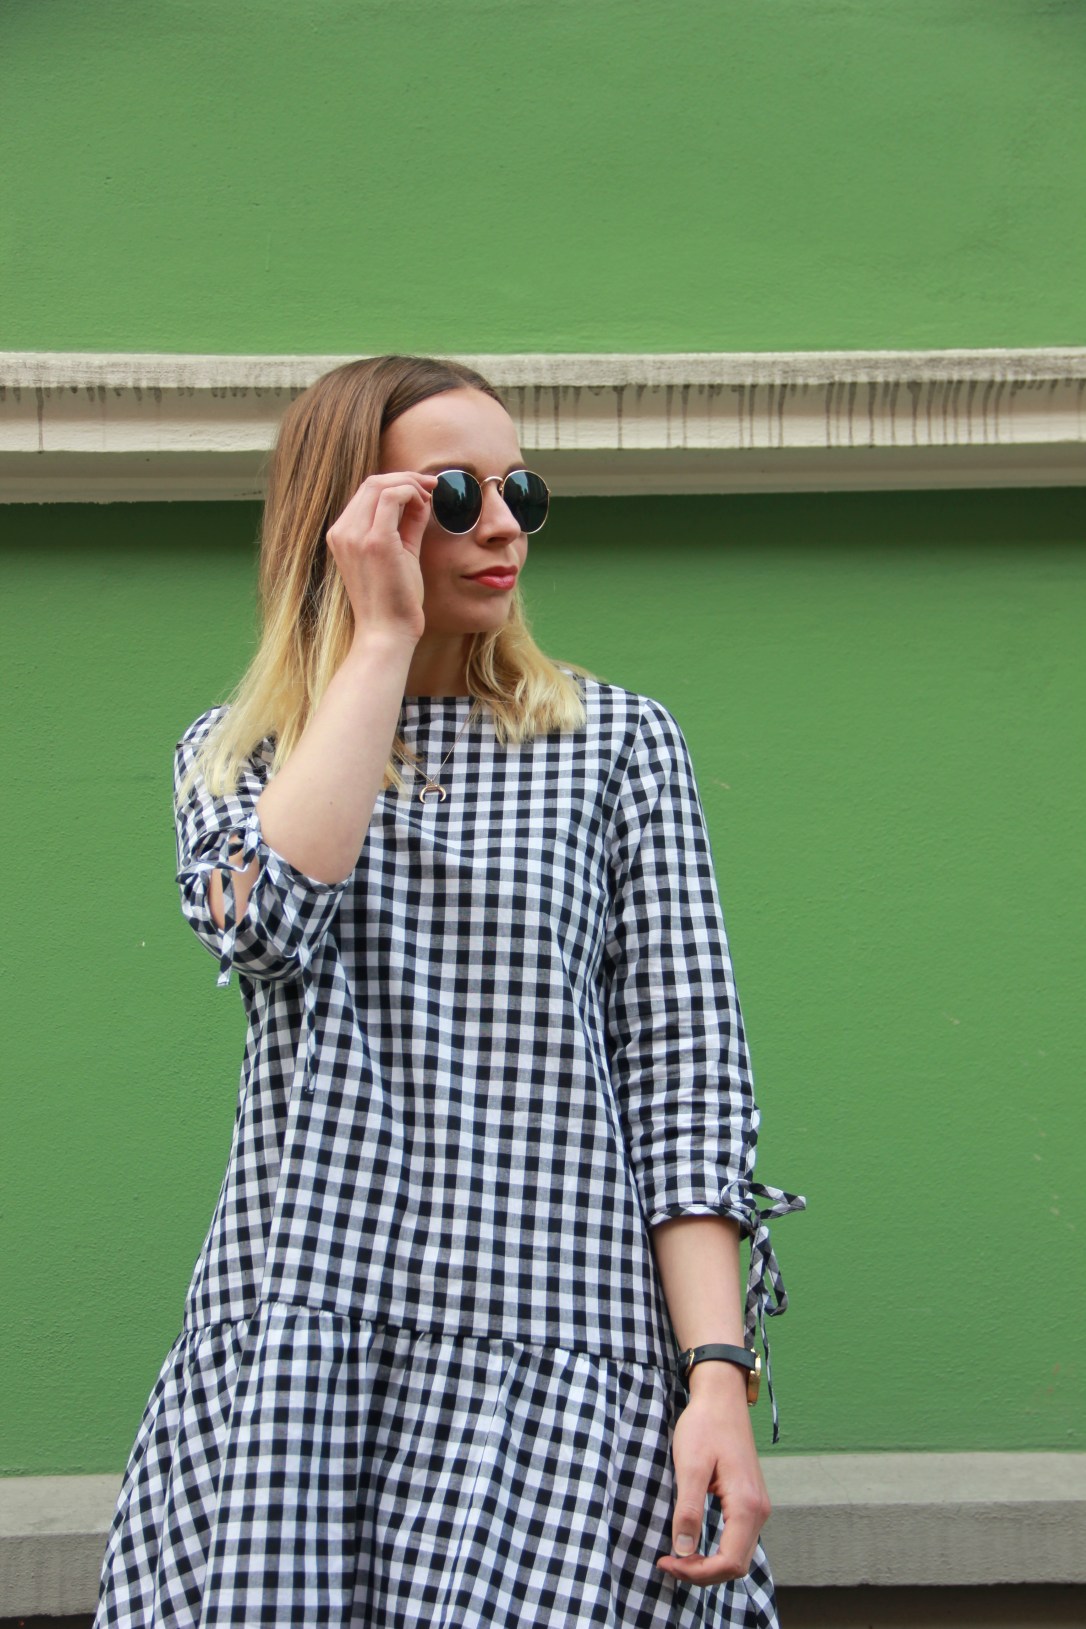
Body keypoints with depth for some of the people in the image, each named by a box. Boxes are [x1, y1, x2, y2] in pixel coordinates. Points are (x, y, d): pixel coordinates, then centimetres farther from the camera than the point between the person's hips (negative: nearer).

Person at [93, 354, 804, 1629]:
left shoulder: (618, 741, 6)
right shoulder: (231, 756, 12)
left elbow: (686, 1079, -1)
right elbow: (262, 923, -13)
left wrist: (720, 1378, -11)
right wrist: (381, 636, -7)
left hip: (554, 1373, -1)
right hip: (286, 1357, 2)